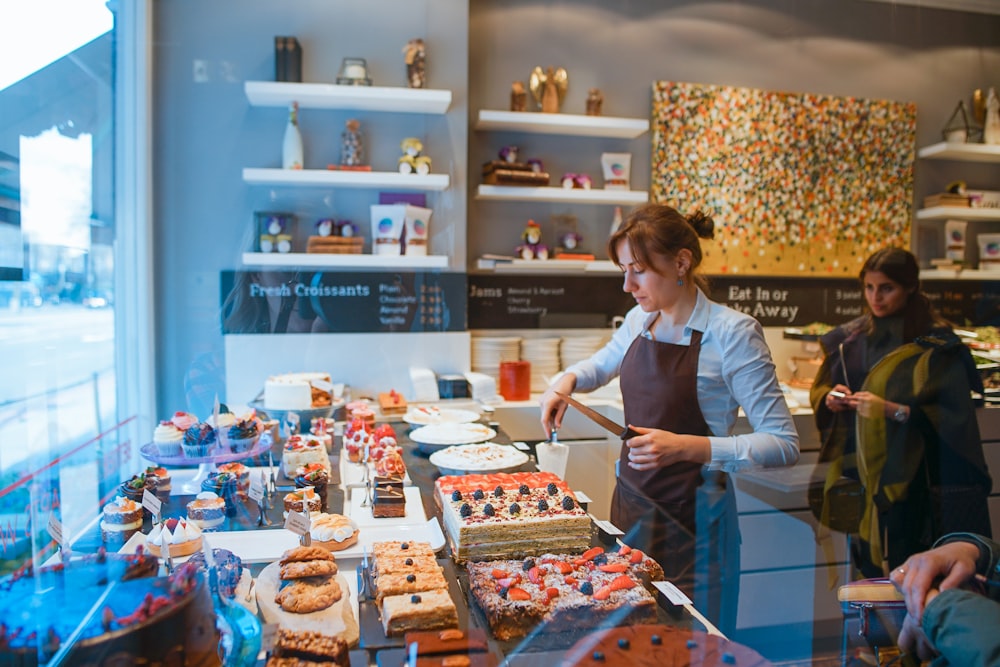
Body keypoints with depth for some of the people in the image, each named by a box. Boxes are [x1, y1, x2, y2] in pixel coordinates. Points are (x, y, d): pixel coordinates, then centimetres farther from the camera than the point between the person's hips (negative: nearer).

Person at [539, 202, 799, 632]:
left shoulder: (731, 332, -16)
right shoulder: (639, 321, 2)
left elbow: (783, 444, -17)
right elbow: (602, 363, 24)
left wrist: (689, 447, -28)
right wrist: (567, 380, 2)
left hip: (692, 520, -5)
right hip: (631, 503, 6)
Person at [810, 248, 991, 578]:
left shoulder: (935, 343, -6)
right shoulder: (850, 338, 7)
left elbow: (952, 413, -11)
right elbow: (819, 390, 15)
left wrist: (894, 410, -22)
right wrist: (830, 398, -6)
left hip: (909, 479, -4)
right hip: (861, 474, 4)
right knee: (870, 573, 8)